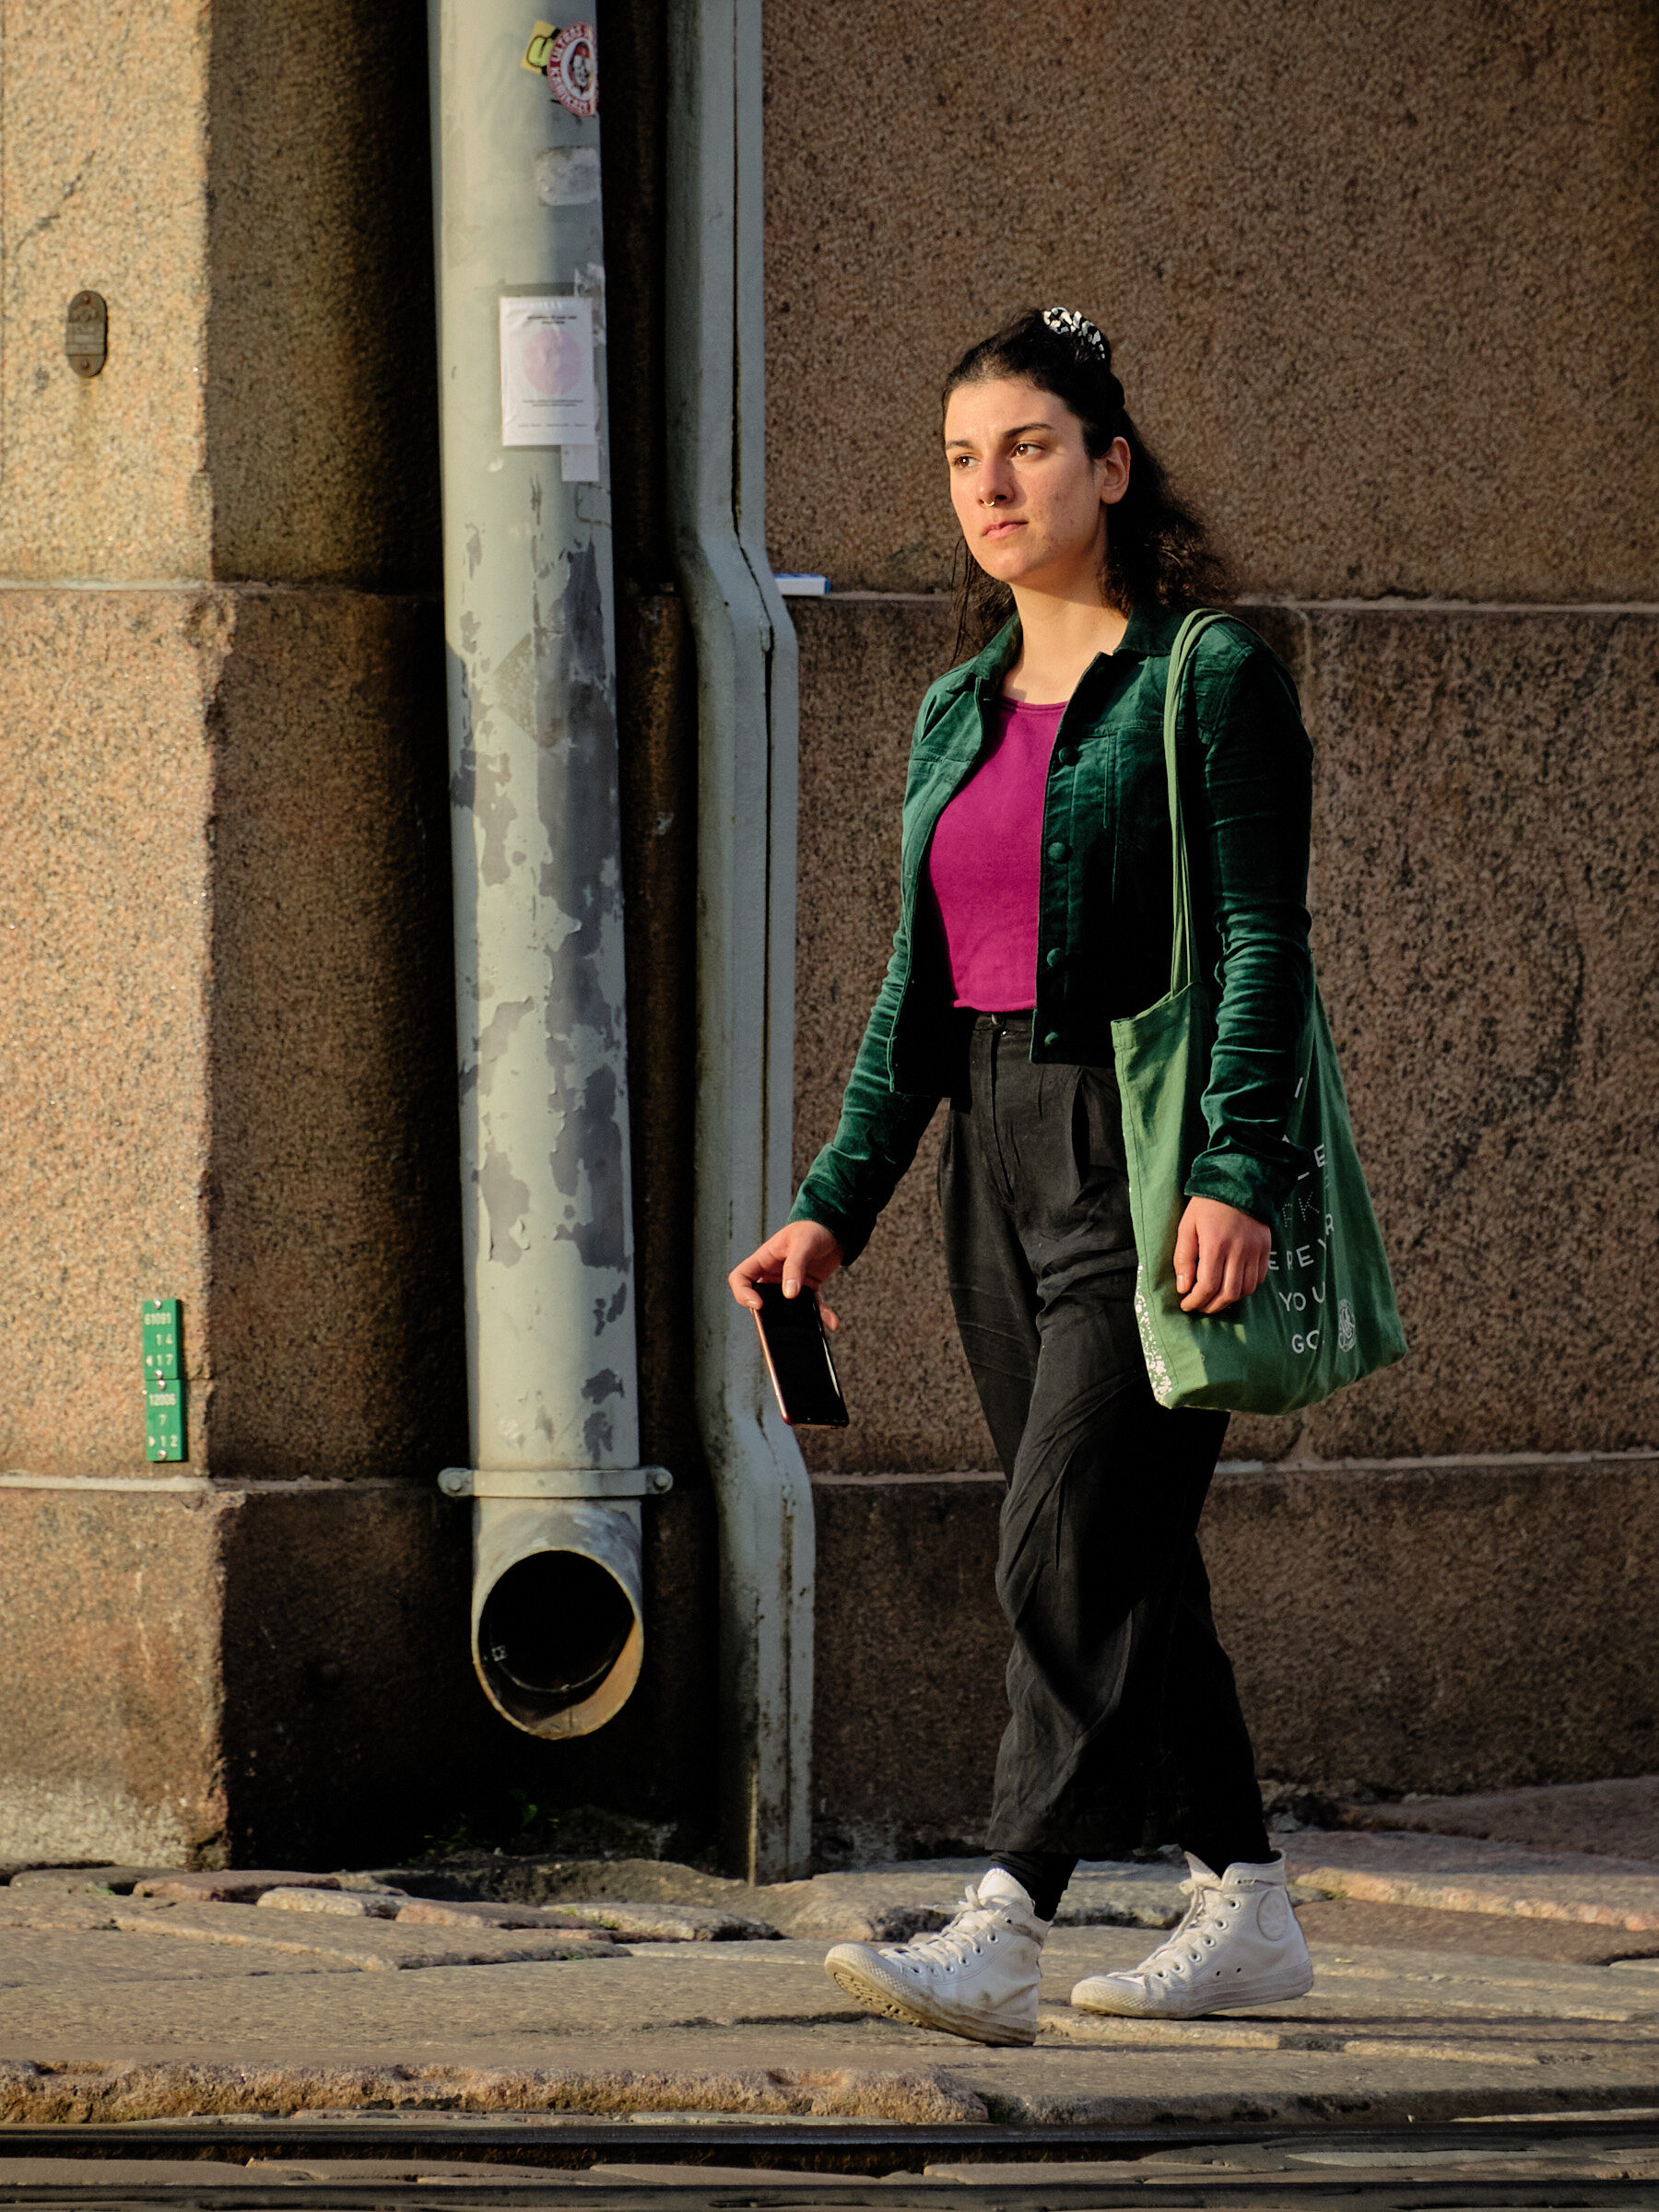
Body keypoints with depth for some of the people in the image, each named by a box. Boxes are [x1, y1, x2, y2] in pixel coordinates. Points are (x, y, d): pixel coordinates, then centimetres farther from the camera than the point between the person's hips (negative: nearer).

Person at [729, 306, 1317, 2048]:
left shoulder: (1207, 678, -6)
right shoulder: (961, 709, 15)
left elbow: (1262, 945, -11)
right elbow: (917, 986, 17)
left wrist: (1235, 1174, -22)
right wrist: (834, 1204, 10)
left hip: (1147, 1161, -7)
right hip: (998, 1154, 7)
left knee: (1068, 1546, -14)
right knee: (1120, 1557, 10)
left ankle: (1000, 1935, -20)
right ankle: (1246, 1905, 20)